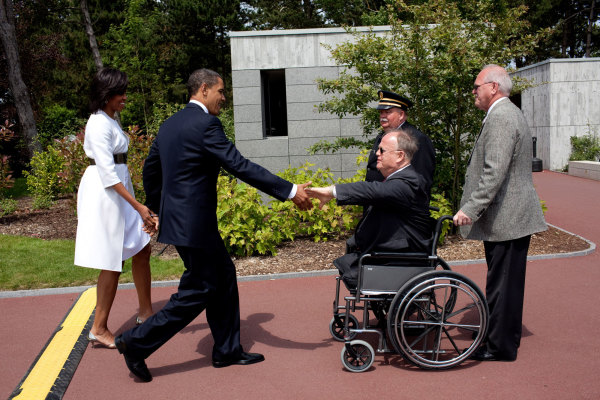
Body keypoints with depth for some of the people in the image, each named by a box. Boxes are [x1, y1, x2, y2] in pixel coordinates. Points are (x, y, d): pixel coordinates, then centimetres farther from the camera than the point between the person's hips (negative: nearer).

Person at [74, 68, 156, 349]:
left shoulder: (110, 120, 14)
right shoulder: (100, 124, -16)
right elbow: (107, 172, -23)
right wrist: (138, 206, -25)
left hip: (119, 190, 10)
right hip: (105, 193, -10)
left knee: (141, 250, 13)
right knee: (113, 263, -2)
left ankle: (146, 312, 27)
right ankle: (99, 329, 10)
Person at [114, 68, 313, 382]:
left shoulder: (170, 124, 12)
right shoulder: (205, 124, -16)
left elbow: (150, 171, 19)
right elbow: (240, 167, -22)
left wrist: (158, 210, 30)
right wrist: (290, 191, -20)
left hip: (175, 216, 10)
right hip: (193, 224, -10)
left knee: (224, 276, 16)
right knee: (197, 291, 2)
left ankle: (227, 350, 25)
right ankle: (137, 342, 9)